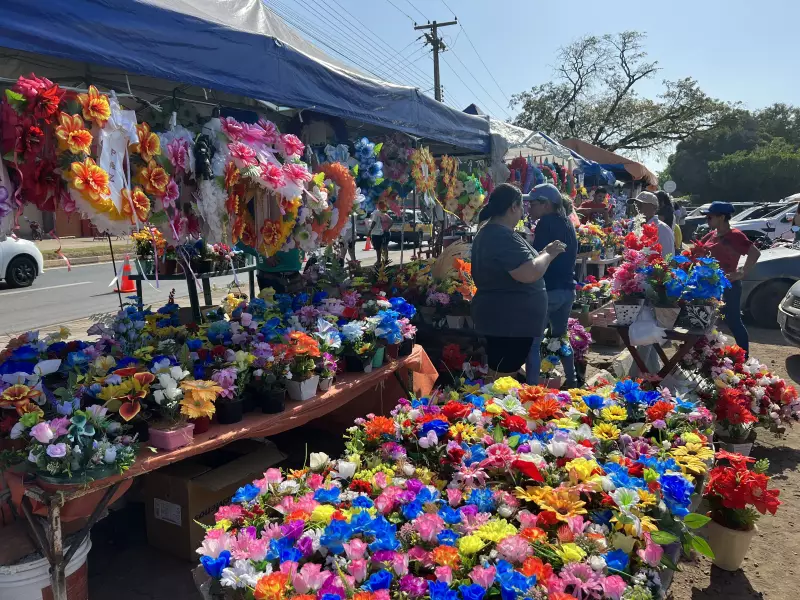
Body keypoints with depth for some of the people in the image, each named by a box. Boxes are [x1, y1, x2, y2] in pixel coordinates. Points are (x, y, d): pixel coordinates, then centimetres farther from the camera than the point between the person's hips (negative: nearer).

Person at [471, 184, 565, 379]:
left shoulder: (490, 232, 13)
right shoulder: (502, 236, -22)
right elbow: (529, 273, -28)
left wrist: (542, 254, 20)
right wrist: (548, 253, -11)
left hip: (501, 317, 11)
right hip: (509, 320, -11)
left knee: (497, 378, 19)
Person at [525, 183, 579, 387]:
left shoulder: (546, 223, -12)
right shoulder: (567, 223, 13)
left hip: (548, 289, -9)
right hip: (567, 288, 9)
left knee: (532, 341, -6)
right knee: (560, 335, 24)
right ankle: (572, 381, 31)